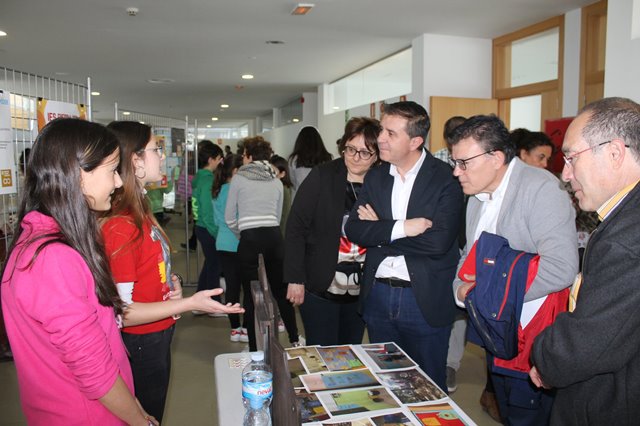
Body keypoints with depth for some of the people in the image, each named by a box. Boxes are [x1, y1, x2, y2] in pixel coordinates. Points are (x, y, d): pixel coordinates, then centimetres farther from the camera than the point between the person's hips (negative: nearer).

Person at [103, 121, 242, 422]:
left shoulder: (139, 213, 3)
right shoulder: (120, 225, -26)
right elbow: (122, 313, -26)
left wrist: (171, 283, -3)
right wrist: (190, 303, -28)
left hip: (157, 338, 9)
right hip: (140, 345, -9)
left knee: (153, 414, 27)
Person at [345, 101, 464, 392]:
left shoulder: (446, 179, -12)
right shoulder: (375, 177, 5)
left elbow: (439, 240, -23)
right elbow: (354, 229, -5)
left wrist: (380, 229, -14)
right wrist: (400, 228, -20)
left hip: (425, 299, -4)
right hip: (378, 295, 5)